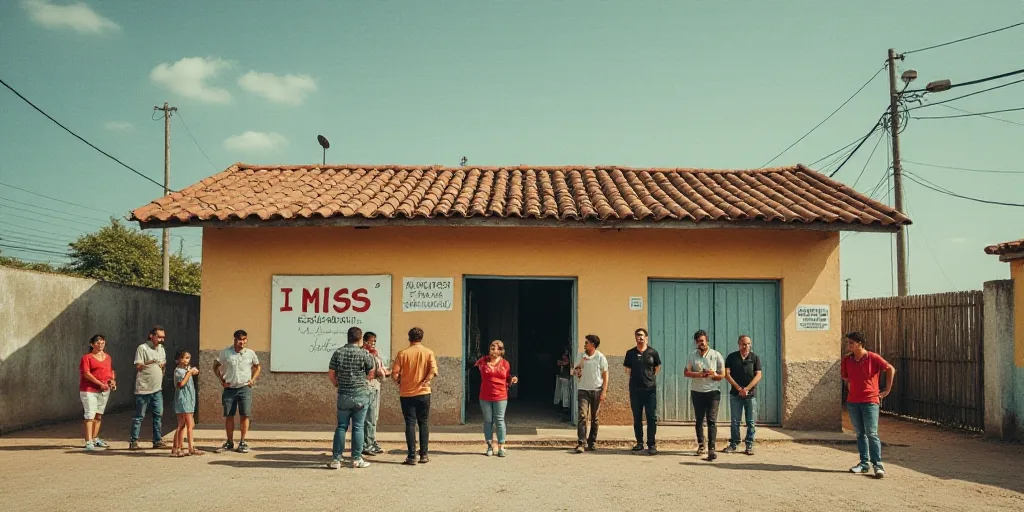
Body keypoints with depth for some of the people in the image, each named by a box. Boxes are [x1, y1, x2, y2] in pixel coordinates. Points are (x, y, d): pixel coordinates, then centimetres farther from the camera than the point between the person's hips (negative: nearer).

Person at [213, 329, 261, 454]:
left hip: (245, 388, 0)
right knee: (228, 416, 6)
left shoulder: (250, 353, 0)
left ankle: (243, 442, 6)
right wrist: (221, 380, 2)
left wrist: (253, 379, 3)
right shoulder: (225, 353, -3)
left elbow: (257, 367, 15)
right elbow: (216, 366, 11)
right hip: (229, 388, 0)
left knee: (245, 415, -4)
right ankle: (229, 442, 18)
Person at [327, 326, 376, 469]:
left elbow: (331, 373, 2)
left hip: (343, 395, 2)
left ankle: (336, 459, 6)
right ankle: (357, 459, 9)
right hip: (361, 394, -2)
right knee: (358, 427, 4)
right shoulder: (364, 354, -7)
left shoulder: (338, 353, 0)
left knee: (341, 426, 8)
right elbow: (371, 372, 2)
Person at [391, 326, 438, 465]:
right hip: (423, 393, 1)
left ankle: (412, 457, -2)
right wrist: (424, 382, -7)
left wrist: (399, 381, 11)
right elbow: (433, 371, -13)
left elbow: (394, 373, -7)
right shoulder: (428, 352, 0)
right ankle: (423, 455, 11)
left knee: (410, 424, 1)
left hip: (406, 393, -1)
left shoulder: (403, 353, -3)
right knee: (423, 423, 11)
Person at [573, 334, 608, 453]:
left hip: (596, 390, -2)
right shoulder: (582, 356, 8)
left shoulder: (600, 357, -1)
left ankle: (591, 443, 15)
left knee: (594, 418, 6)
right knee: (582, 416, -12)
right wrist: (576, 371, -5)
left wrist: (604, 391, -8)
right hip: (583, 390, 2)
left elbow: (605, 375, -1)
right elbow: (575, 370, 18)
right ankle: (580, 443, -18)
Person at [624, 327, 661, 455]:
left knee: (652, 417, -4)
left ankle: (652, 444, 0)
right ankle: (639, 443, 17)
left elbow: (658, 367, 14)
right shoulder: (630, 353, 5)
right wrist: (634, 378, 8)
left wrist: (651, 377, 8)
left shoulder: (652, 352, 2)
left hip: (650, 388, -2)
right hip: (635, 389, 2)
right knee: (637, 417, 8)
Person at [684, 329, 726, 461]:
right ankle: (701, 445, 26)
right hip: (697, 392, 3)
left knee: (711, 420, -12)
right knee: (699, 420, 11)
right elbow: (686, 372, -3)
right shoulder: (692, 355, 5)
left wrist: (713, 375, -19)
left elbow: (722, 375, 1)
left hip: (713, 392, -3)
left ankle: (711, 449, -15)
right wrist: (700, 374, -18)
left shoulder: (716, 355, -1)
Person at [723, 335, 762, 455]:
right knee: (734, 421, 2)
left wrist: (747, 389, -13)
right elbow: (727, 374, -1)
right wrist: (739, 388, -10)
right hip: (735, 394, 0)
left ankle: (749, 446, 8)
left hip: (751, 394, 0)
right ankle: (733, 445, 10)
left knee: (751, 422, 1)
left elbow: (758, 375, -2)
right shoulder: (732, 357, 5)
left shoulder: (755, 358, 5)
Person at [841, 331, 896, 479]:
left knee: (872, 434, -7)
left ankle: (878, 465, -3)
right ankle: (864, 464, 16)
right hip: (852, 401, 5)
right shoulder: (847, 360, 4)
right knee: (860, 434, 9)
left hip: (870, 401, -5)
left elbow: (891, 369, -3)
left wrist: (887, 390, -1)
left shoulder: (873, 358, -9)